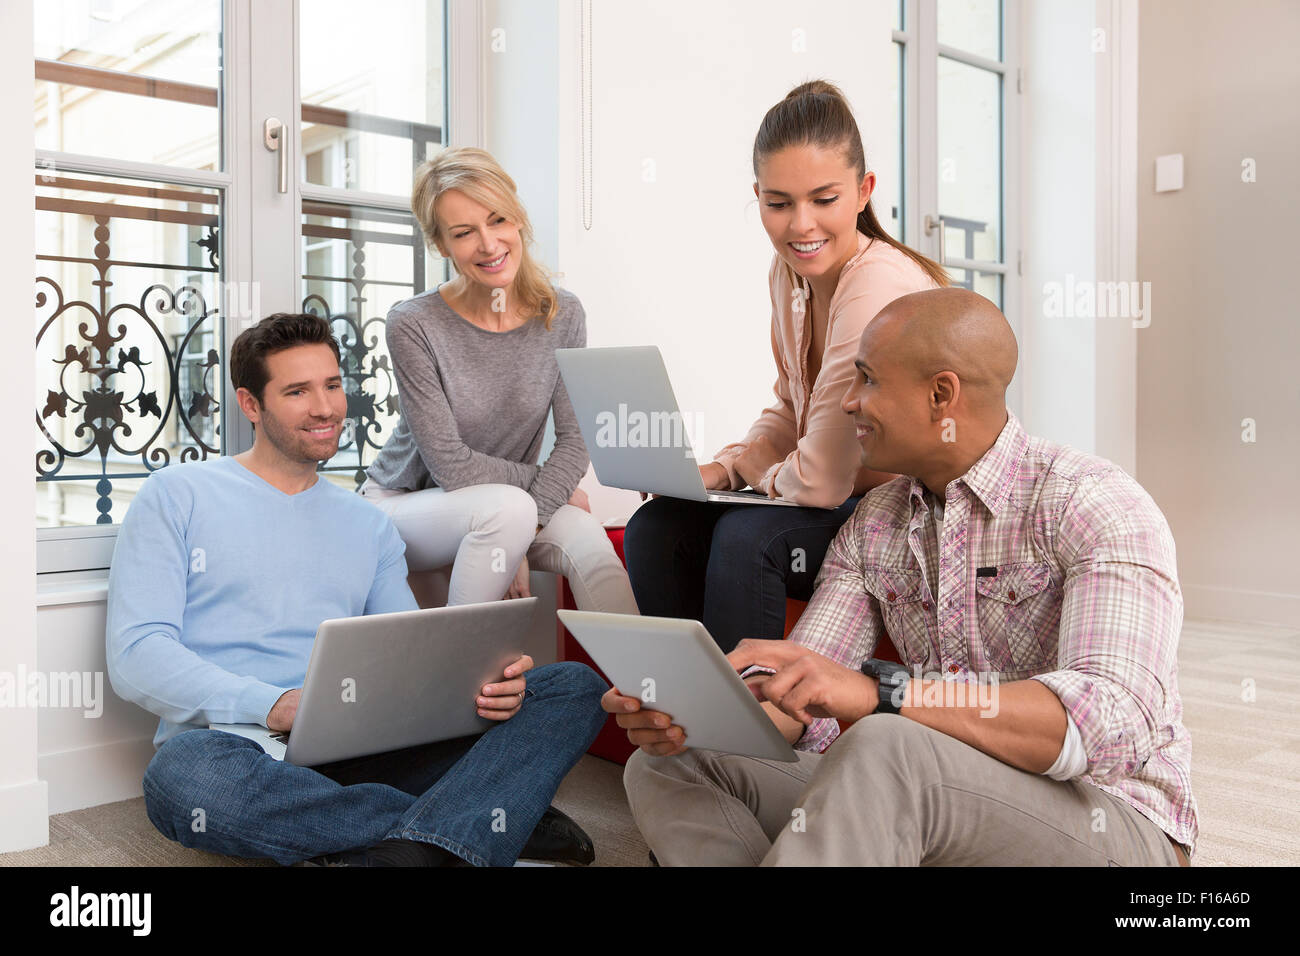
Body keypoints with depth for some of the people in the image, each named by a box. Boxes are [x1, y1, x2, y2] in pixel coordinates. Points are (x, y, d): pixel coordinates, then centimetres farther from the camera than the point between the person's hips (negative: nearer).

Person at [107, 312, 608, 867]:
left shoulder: (369, 526, 20)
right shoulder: (178, 496, 7)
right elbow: (136, 656, -4)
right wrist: (274, 705, -22)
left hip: (358, 754, 4)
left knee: (576, 687, -11)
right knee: (182, 775, -41)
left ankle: (415, 846, -37)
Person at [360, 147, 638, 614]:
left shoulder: (562, 315, -6)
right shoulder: (413, 325, -18)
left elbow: (574, 441, -9)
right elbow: (450, 465, -18)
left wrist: (518, 543, -21)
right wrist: (544, 483, -10)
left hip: (513, 508, 3)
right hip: (403, 505, -3)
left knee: (586, 538, -28)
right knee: (506, 506, -34)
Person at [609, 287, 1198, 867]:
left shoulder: (1095, 507, -13)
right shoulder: (873, 525, 8)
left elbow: (1113, 723, -29)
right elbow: (796, 702, 3)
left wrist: (880, 692, -39)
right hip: (938, 821, 7)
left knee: (887, 752, -39)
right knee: (666, 766, -5)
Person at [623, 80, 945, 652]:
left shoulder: (881, 289, -26)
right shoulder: (790, 272, 2)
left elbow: (822, 481, -24)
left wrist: (754, 467, -4)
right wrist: (720, 470, -2)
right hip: (843, 498, 8)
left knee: (749, 537, -30)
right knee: (655, 528, -7)